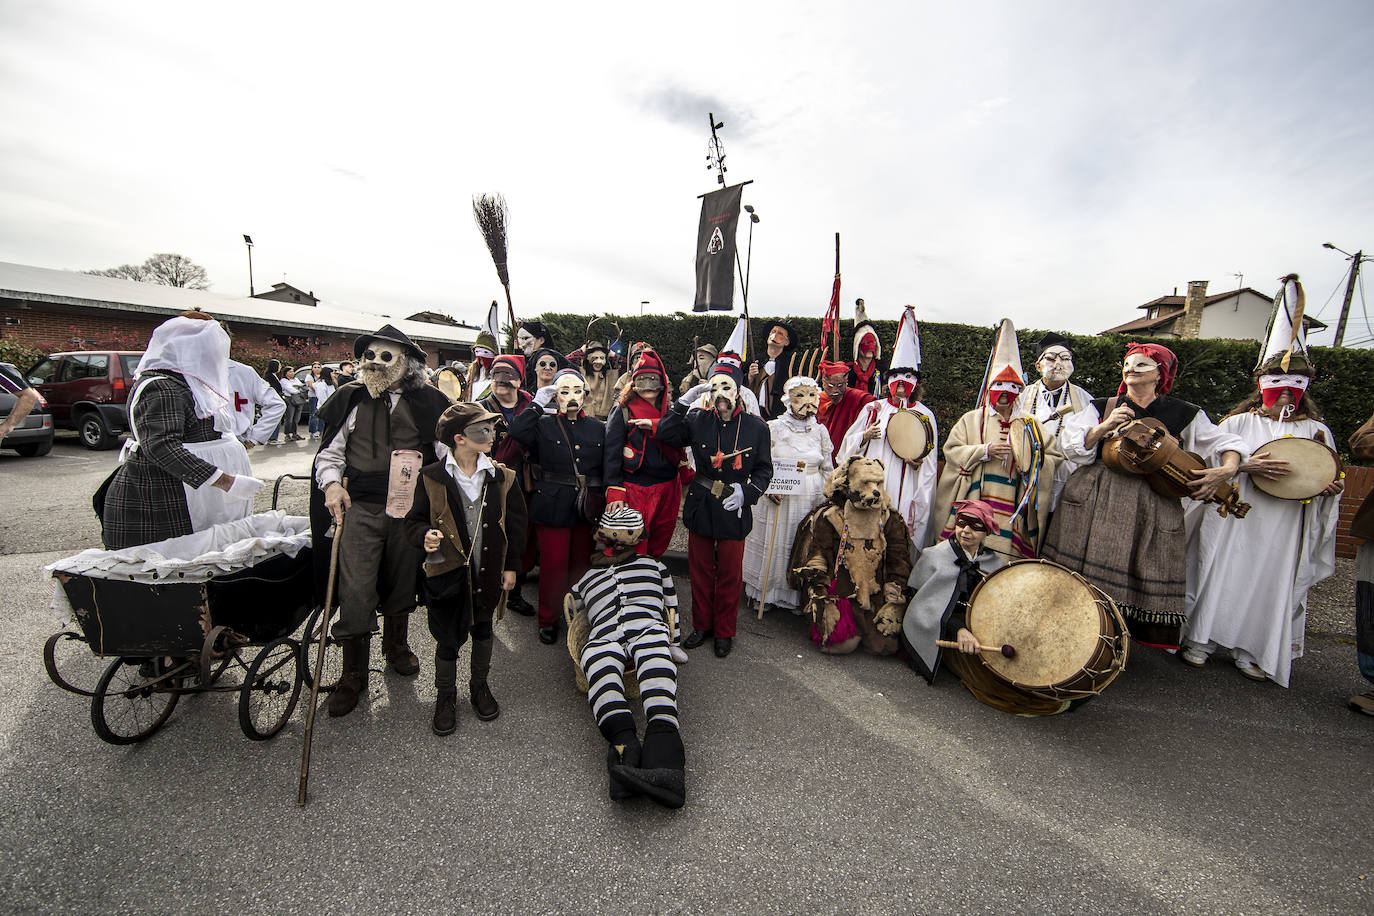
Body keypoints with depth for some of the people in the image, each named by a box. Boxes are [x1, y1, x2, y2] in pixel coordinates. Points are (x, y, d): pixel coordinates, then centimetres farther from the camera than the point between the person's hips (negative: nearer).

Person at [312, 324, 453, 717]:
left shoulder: (427, 402, 1)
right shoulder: (352, 399, 4)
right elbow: (329, 451, 10)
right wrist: (331, 483, -9)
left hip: (409, 507, 1)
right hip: (361, 507, 0)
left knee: (400, 581, 16)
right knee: (355, 590, -3)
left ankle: (397, 646, 39)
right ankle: (354, 672, 15)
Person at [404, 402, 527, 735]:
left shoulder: (502, 477, -4)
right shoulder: (432, 477, -9)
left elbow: (517, 524, 2)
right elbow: (414, 520, -1)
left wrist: (511, 566, 1)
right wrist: (425, 536, -24)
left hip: (488, 571, 2)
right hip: (447, 571, -2)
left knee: (482, 629, 19)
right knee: (447, 639, 8)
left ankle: (480, 686, 42)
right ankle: (445, 696, 34)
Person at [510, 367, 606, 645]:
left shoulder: (597, 427, 10)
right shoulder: (544, 424, 2)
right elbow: (517, 431, -18)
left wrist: (603, 500, 6)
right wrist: (537, 403, -12)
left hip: (586, 507, 3)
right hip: (552, 507, -2)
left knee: (582, 563, 11)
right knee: (553, 564, 0)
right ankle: (548, 619, 20)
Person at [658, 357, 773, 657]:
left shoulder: (756, 427, -6)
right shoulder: (699, 420, -2)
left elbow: (764, 470, 0)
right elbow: (665, 435, -10)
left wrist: (746, 492, -16)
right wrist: (684, 402, -16)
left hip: (734, 510, -1)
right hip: (700, 507, 2)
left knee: (729, 574, 11)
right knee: (700, 570, 14)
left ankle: (725, 632, 30)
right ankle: (702, 625, 33)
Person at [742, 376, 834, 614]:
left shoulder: (820, 431, 6)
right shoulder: (773, 428, -3)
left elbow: (828, 470, 12)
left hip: (812, 500, 2)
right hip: (778, 498, -2)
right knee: (773, 545, 5)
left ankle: (798, 596, 25)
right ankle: (764, 593, 25)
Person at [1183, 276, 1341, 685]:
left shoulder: (1317, 431, 11)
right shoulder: (1238, 421, 3)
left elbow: (1327, 476, 15)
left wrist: (1332, 487, -7)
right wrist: (1247, 465, -19)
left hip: (1284, 527, 3)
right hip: (1233, 517, -3)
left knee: (1273, 583, 5)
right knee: (1219, 574, 1)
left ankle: (1251, 652, 18)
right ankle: (1200, 639, 13)